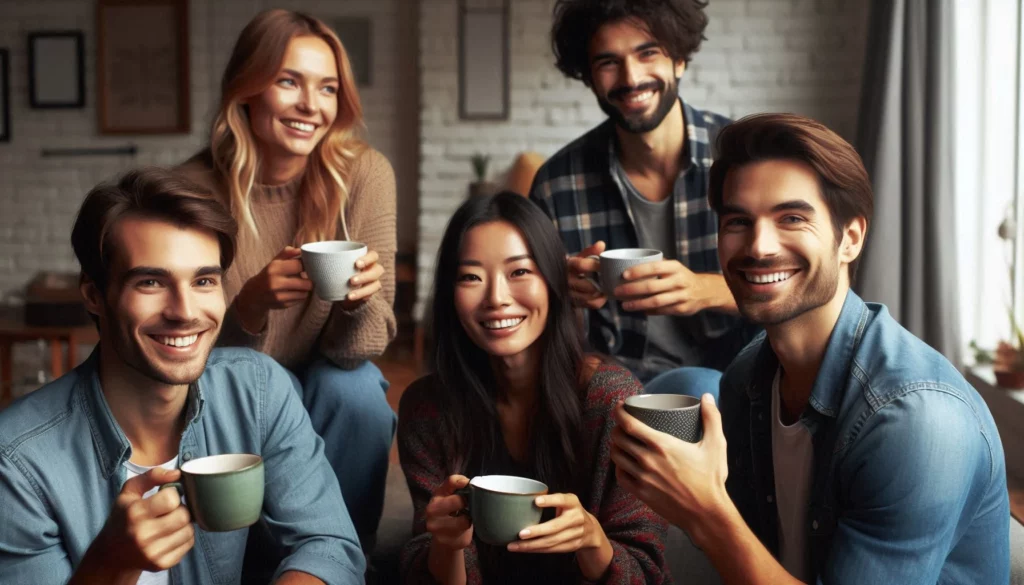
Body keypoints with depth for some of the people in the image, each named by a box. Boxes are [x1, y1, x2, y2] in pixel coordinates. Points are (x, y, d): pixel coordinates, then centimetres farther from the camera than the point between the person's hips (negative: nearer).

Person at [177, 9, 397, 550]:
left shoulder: (362, 174, -18)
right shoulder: (195, 189, -18)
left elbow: (360, 349, -16)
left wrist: (357, 301, -40)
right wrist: (250, 306, -36)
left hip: (325, 383, 0)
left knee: (356, 394, -30)